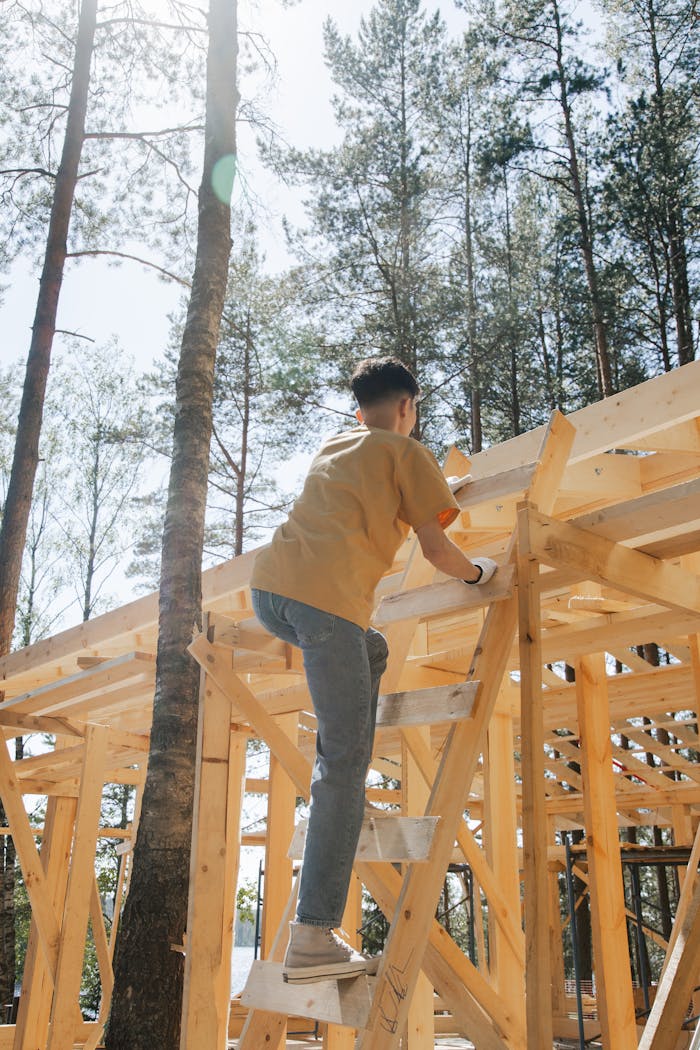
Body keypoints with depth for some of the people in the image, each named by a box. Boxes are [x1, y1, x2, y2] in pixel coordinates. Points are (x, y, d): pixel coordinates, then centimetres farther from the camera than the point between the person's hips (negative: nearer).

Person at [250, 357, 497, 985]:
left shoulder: (333, 448, 31)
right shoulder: (406, 451, 11)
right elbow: (436, 549, 6)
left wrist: (435, 492, 58)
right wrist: (479, 573, 27)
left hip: (269, 589, 7)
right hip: (325, 597, -7)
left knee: (372, 651, 32)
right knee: (344, 764, -5)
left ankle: (343, 794, 20)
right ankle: (314, 938, -9)